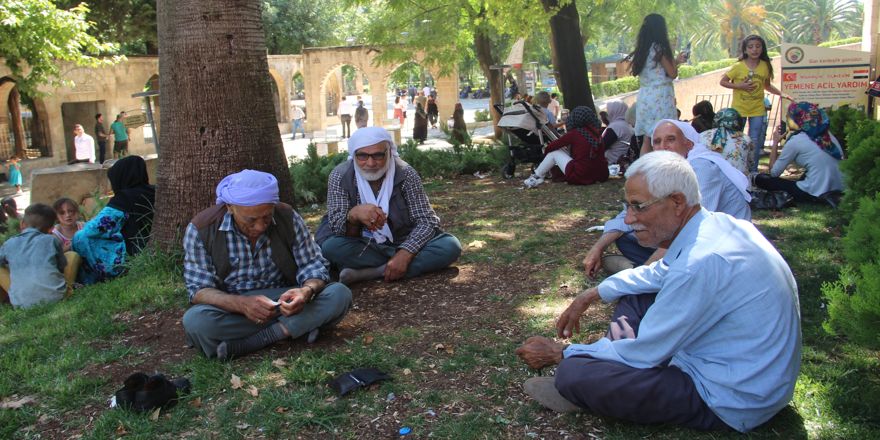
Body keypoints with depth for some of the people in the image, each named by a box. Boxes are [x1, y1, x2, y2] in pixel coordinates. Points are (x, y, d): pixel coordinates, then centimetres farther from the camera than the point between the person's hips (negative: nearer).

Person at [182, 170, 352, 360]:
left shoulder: (288, 217, -8)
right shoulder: (201, 229, -13)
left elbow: (313, 265, -4)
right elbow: (199, 290, -14)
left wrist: (307, 291, -29)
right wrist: (241, 304, -35)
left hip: (282, 300, 2)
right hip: (233, 308, -1)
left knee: (340, 295, -23)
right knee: (195, 321, -34)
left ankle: (246, 344, -24)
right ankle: (299, 326, -23)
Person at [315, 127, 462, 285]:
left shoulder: (405, 173, -13)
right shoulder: (340, 176, -13)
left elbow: (426, 220, -15)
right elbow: (336, 226, -19)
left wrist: (404, 254, -31)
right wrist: (353, 215, -43)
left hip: (403, 244, 1)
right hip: (362, 247, -1)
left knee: (450, 246, -24)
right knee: (330, 247, -31)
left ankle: (367, 273, -25)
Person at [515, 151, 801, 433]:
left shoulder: (701, 264, -32)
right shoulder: (717, 222, -2)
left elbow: (643, 353, -21)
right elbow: (659, 273, 19)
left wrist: (559, 354, -8)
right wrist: (592, 295, 14)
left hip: (733, 401, -9)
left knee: (573, 374, -19)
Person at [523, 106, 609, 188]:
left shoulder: (575, 133, -9)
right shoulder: (597, 134, 5)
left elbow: (551, 147, -3)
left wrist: (546, 150, 18)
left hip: (579, 177, -6)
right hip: (598, 176, 6)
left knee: (554, 152, 8)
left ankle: (537, 176, 18)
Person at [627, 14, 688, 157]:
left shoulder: (641, 50, 11)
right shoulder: (660, 48, -9)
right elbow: (672, 74, -7)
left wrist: (674, 61, 23)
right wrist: (677, 61, 14)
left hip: (645, 96, 7)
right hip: (660, 97, -7)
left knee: (647, 140, 8)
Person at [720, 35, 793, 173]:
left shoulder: (765, 66, -1)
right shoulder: (738, 67, -11)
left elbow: (767, 86, 12)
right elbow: (723, 82, -6)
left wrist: (782, 94, 1)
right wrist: (739, 86, -18)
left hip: (757, 110, 2)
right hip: (739, 109, -2)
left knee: (755, 141, 5)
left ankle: (753, 170, 16)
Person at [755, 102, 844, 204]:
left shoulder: (796, 141, -10)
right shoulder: (828, 135, 7)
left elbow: (774, 172, -3)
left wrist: (775, 142, 7)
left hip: (815, 193, -8)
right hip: (837, 189, 8)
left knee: (760, 179, 0)